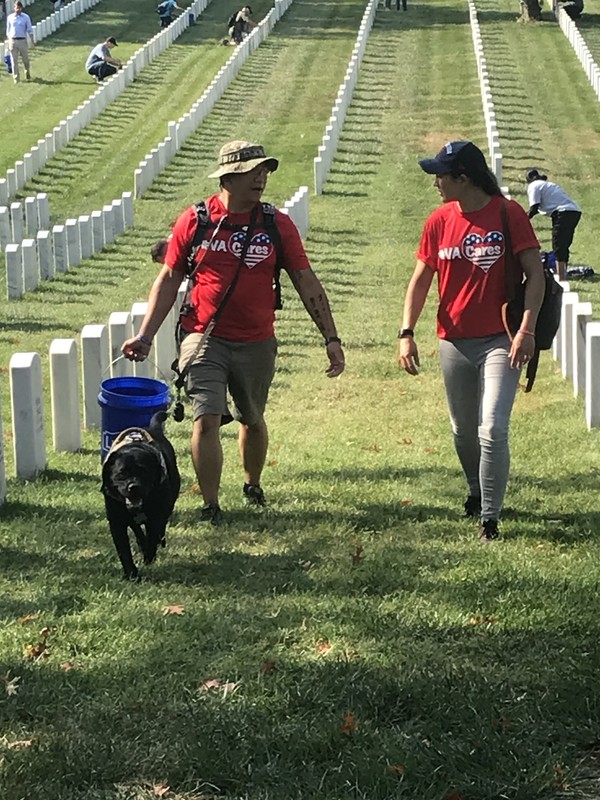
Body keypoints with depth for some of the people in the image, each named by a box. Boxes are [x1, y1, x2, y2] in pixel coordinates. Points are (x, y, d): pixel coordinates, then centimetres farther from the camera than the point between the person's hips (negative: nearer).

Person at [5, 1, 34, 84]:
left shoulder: (26, 17, 2)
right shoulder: (10, 17, 6)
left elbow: (29, 30, 2)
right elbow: (8, 30, 12)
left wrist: (32, 41, -4)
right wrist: (8, 42, 9)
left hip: (22, 40, -1)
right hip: (12, 41, 1)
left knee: (25, 60, 7)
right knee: (14, 61, -2)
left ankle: (27, 73, 31)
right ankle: (16, 78, 2)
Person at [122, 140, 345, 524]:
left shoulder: (277, 225, 1)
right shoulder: (195, 220, -2)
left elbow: (307, 283, 3)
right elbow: (168, 280, 4)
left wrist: (331, 338, -2)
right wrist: (145, 335, -1)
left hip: (257, 344, 2)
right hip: (205, 339, -2)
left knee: (252, 421, 17)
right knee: (206, 421, -12)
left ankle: (253, 485, 41)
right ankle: (211, 506, -2)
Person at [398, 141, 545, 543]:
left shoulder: (509, 214, -9)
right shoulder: (440, 220, 3)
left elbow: (536, 274, -9)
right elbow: (421, 280, 8)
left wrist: (526, 330, -18)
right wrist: (407, 333, -1)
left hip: (500, 341, -5)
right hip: (454, 343, 5)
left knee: (492, 430, -14)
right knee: (464, 431, 16)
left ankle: (490, 517, -6)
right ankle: (477, 492, 40)